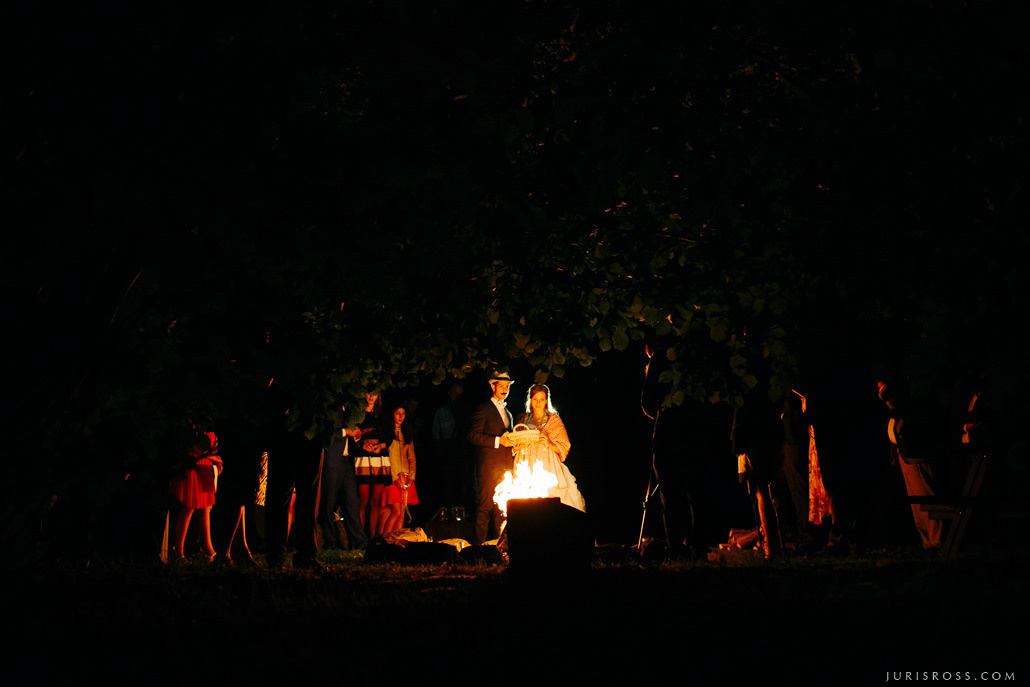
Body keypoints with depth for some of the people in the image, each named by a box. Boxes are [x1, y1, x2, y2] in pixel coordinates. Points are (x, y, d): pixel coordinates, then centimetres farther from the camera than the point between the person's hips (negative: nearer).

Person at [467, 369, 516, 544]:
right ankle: (480, 543, -4)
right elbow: (472, 435, -11)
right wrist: (498, 441, -17)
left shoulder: (508, 411, 23)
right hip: (489, 465, -7)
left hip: (506, 466, 7)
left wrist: (511, 441, 9)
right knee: (485, 505, -7)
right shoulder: (483, 409, -1)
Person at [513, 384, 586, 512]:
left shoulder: (554, 420, 6)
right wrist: (519, 444, -4)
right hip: (526, 469, 2)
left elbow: (564, 447, 5)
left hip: (547, 468, -2)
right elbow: (516, 446, 19)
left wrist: (549, 444, -13)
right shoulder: (523, 419, 15)